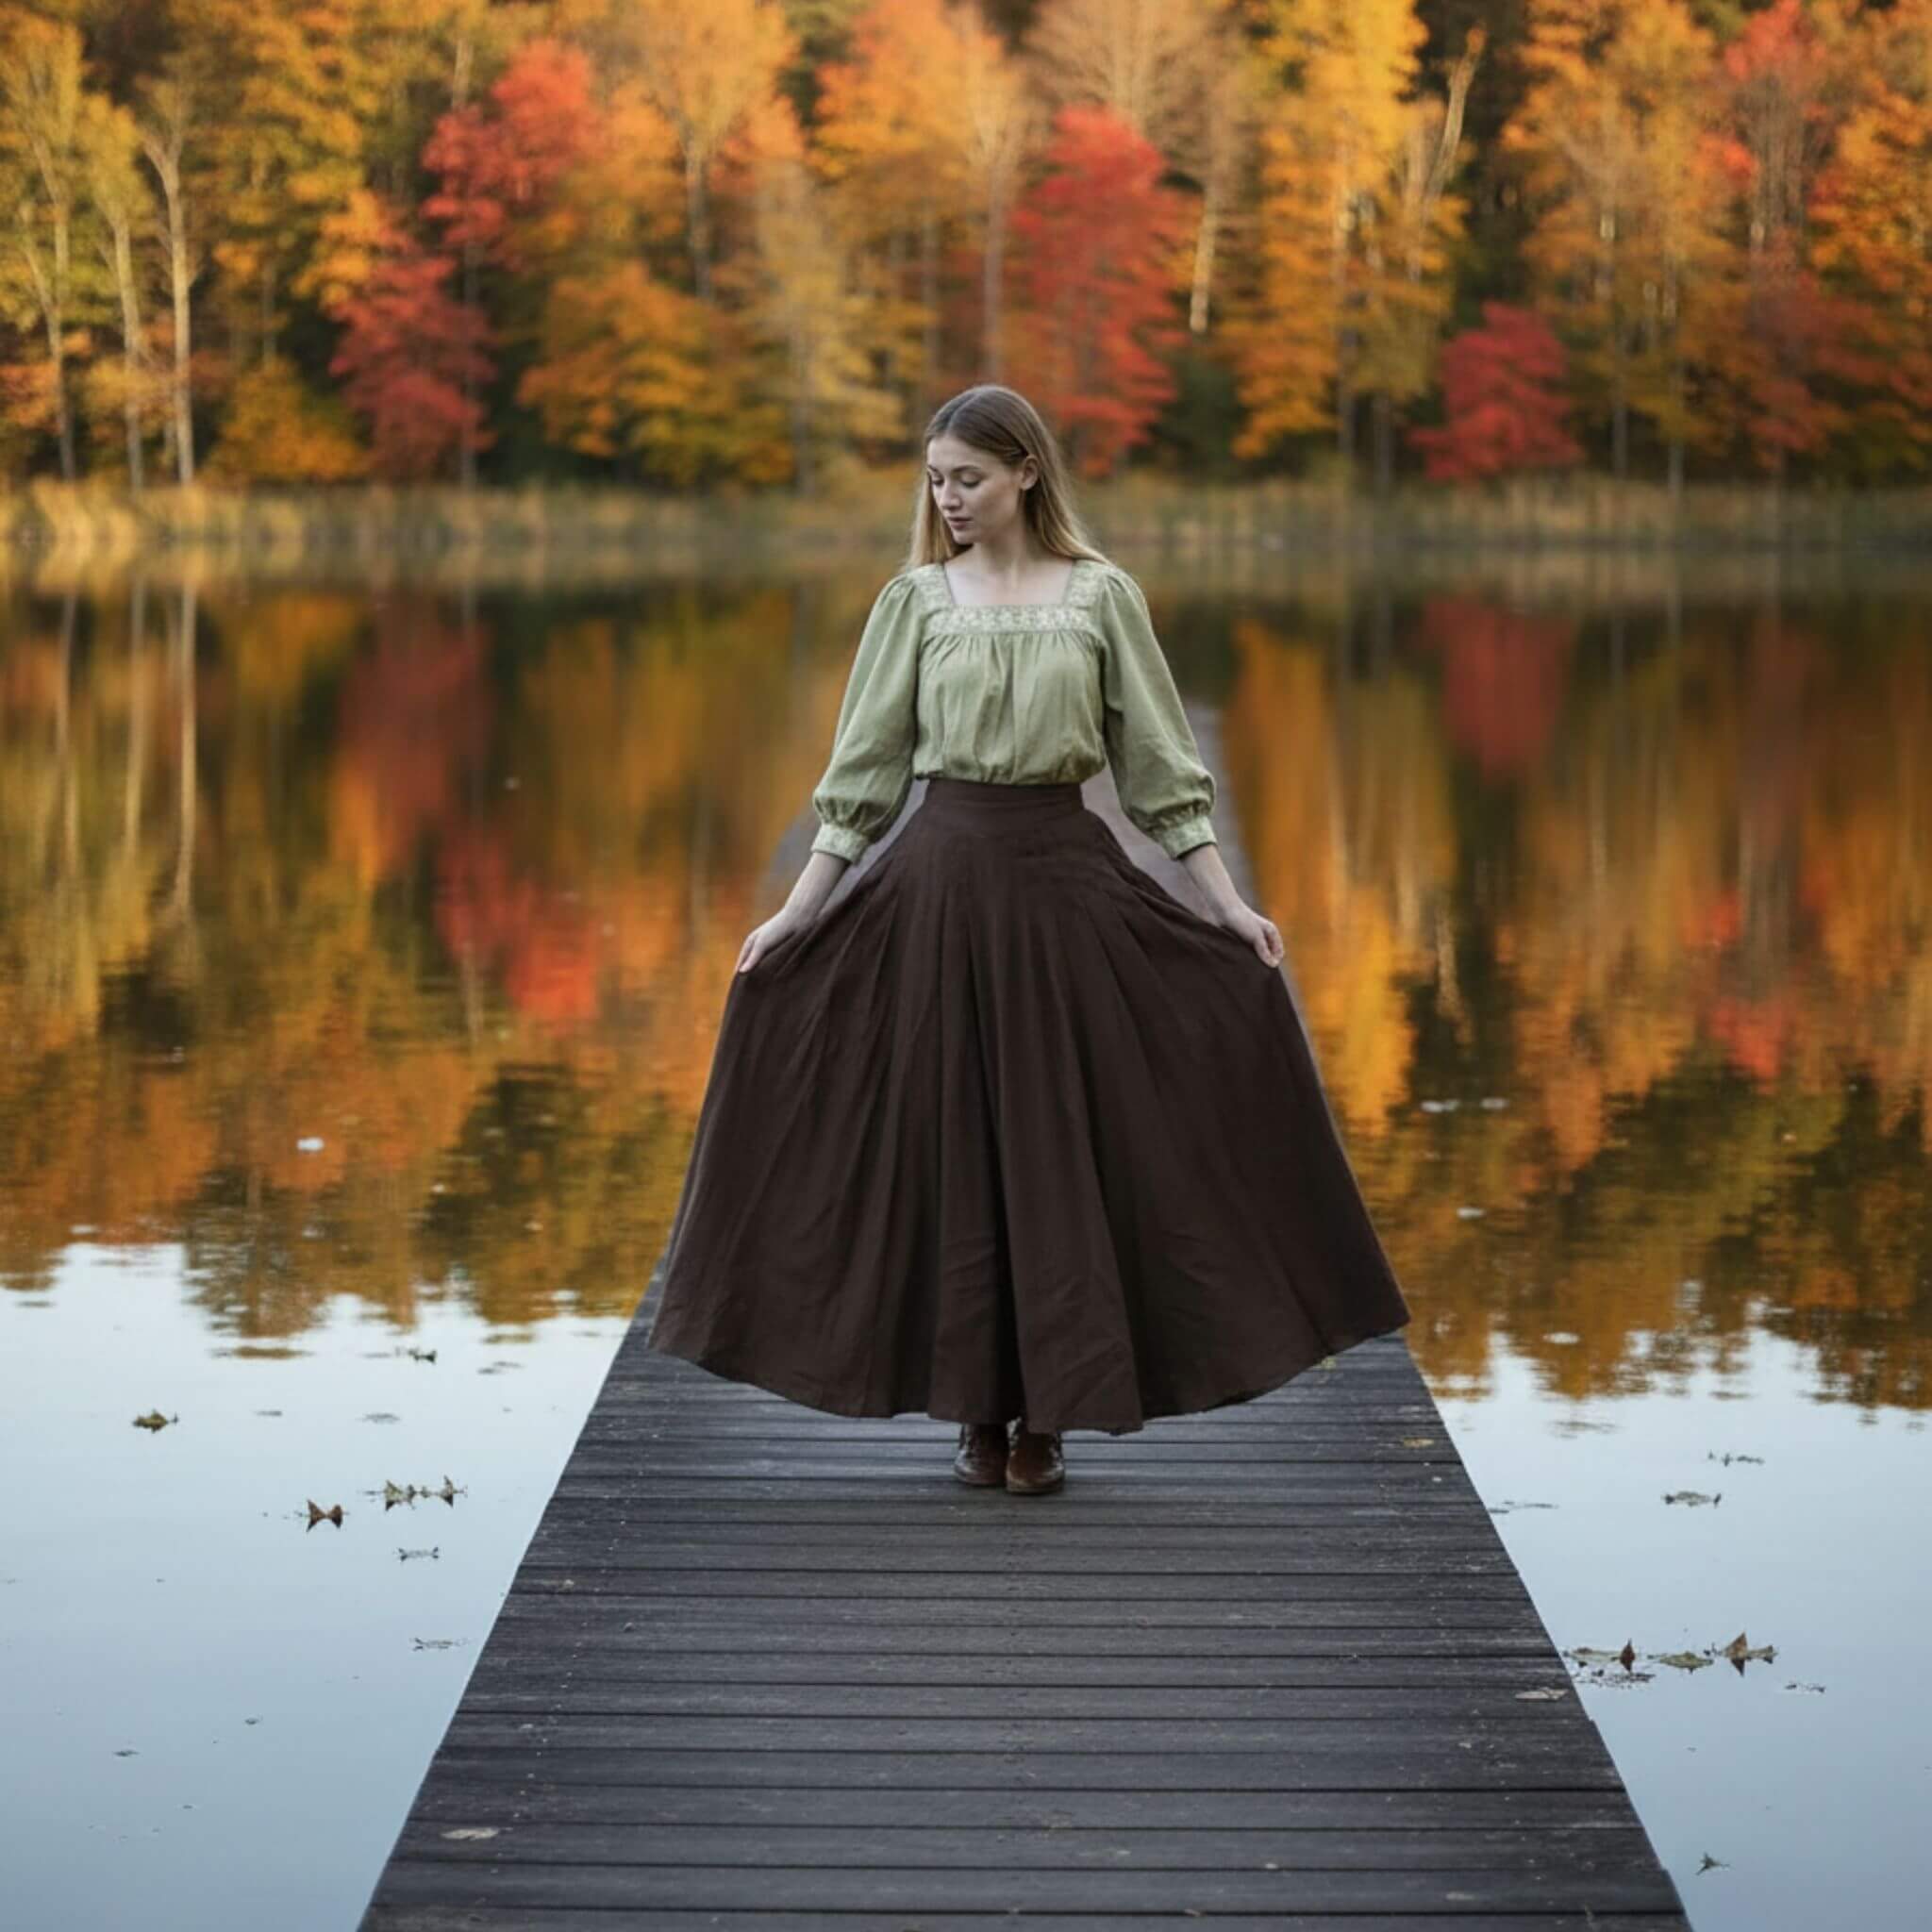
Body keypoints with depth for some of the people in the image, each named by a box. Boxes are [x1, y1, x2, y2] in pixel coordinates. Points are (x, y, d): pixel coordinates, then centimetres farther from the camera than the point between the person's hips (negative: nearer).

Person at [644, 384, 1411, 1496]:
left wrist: (1228, 903, -2)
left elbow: (1162, 764, 4)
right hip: (940, 876, 1)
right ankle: (979, 1412, 13)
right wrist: (798, 911, 2)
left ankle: (1049, 1415, 10)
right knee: (950, 1140, 2)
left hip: (1063, 876, -1)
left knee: (1058, 1139, 0)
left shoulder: (1103, 596, 2)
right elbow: (862, 773, 6)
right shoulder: (916, 600, 4)